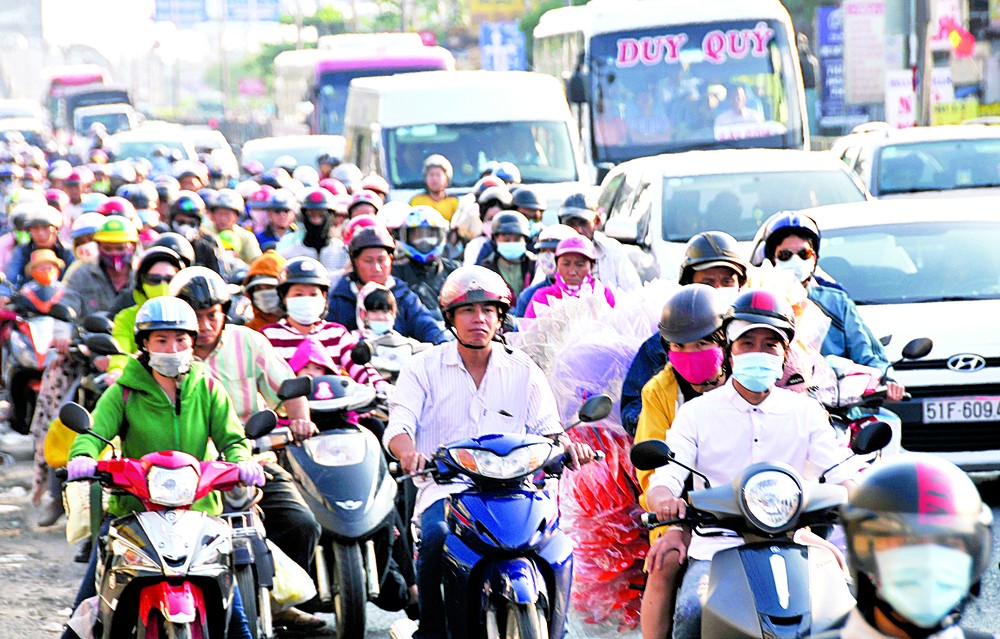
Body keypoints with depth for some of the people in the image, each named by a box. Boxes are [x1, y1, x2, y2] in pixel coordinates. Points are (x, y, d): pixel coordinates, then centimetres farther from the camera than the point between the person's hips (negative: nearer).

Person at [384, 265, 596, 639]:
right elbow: (398, 426, -3)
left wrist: (566, 444, -14)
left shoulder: (523, 371, 13)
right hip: (443, 489, -1)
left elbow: (547, 429, 11)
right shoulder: (425, 368, 8)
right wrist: (410, 453, -27)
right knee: (437, 538, -34)